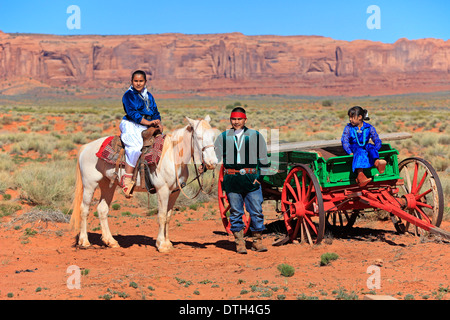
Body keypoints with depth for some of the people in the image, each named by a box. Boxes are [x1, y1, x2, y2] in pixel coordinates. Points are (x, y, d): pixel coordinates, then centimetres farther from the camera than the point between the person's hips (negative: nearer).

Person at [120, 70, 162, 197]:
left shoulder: (149, 96, 19)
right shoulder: (128, 95, -1)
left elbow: (155, 112, 18)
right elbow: (132, 112, -13)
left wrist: (158, 122, -4)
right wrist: (147, 122, -20)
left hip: (148, 126, 7)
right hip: (131, 125, -7)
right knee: (135, 146, -31)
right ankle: (127, 179, -31)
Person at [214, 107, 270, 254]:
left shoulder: (256, 136, 6)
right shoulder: (223, 137, 9)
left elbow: (264, 159, 8)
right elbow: (215, 157, 13)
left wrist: (260, 176, 0)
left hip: (252, 179, -1)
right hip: (231, 180, 1)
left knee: (256, 211, 0)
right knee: (235, 212, 3)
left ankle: (257, 241, 13)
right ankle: (239, 242, 12)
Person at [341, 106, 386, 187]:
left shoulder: (369, 128, 4)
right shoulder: (348, 128, 3)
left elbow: (377, 141, 2)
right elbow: (344, 141, -7)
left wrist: (374, 151, -16)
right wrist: (350, 152, -21)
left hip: (365, 147, 2)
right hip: (353, 149, -2)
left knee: (370, 146, -30)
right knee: (360, 152, -35)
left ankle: (376, 162, -62)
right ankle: (360, 175, -59)